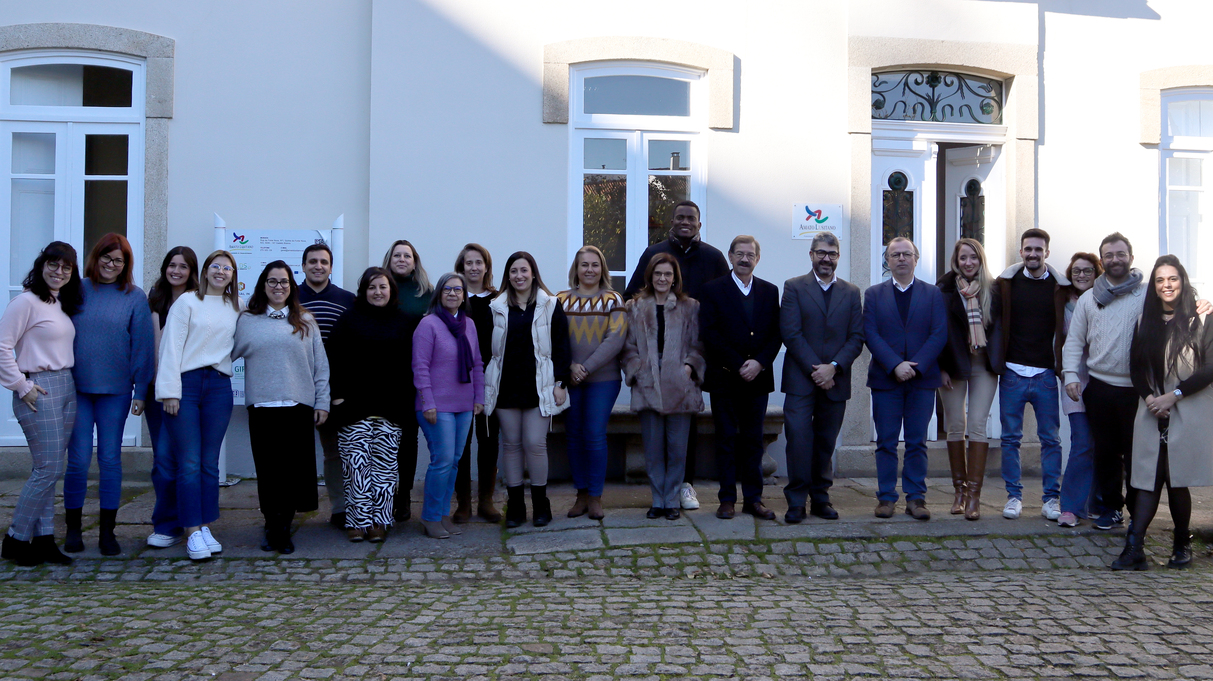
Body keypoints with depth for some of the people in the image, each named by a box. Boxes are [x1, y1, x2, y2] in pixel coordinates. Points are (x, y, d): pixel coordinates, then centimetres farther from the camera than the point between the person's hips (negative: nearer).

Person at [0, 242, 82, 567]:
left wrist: (69, 381, 7)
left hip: (67, 388, 7)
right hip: (39, 390, -7)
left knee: (48, 469, 9)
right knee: (48, 468, -7)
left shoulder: (63, 304, 15)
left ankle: (43, 540, 14)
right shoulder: (26, 301, -9)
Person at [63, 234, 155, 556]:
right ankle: (73, 528, 15)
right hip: (77, 387, 1)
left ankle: (107, 531, 13)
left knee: (110, 458, 5)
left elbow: (142, 344, 0)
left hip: (115, 390, 0)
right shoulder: (77, 290, 5)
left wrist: (140, 390, -3)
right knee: (78, 459, 1)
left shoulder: (135, 297, 1)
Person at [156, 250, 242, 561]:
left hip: (219, 386, 4)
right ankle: (193, 532, 0)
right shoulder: (187, 302, 0)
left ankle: (206, 527, 14)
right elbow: (171, 347, -4)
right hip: (187, 383, -4)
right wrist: (170, 391, -10)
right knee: (189, 463, -4)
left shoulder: (235, 307, 14)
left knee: (210, 463, 7)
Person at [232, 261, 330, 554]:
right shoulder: (247, 321, 11)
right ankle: (274, 528, 11)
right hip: (262, 406, 0)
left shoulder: (305, 322, 10)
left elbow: (320, 365, 8)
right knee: (268, 469, 2)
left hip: (299, 405, 0)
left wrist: (322, 403, 4)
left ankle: (281, 530, 7)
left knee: (293, 469, -2)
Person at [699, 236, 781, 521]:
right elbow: (709, 334, -7)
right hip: (724, 378, -2)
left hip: (757, 377, 3)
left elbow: (776, 334, 6)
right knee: (726, 439, 2)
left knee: (753, 440, 6)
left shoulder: (770, 291, 12)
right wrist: (738, 365, -12)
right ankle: (727, 500, 8)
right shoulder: (713, 290, 2)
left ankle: (753, 499, 12)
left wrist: (759, 362, -10)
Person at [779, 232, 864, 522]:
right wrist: (814, 370, -12)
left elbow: (857, 337, 5)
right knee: (798, 439, -8)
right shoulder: (794, 287, 4)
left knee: (826, 443, 7)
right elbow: (791, 333, -5)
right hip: (800, 380, -2)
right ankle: (796, 502, -1)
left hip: (835, 381, 3)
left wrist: (833, 367, -10)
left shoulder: (851, 292, 12)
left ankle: (820, 498, 17)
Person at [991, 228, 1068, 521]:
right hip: (1012, 372, 0)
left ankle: (1051, 498, 13)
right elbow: (999, 322, 7)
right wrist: (998, 362, 2)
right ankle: (1014, 496, 14)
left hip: (1046, 373, 0)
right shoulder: (1007, 282, 3)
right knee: (1011, 438, 5)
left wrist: (1061, 366, -2)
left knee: (1051, 439, 5)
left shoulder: (1059, 286, 2)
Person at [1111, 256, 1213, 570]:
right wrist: (1149, 397, -6)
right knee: (1148, 479, -3)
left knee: (1177, 480, 0)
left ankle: (1182, 546, 18)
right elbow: (1136, 366, 11)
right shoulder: (1146, 321, 12)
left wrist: (1173, 395, -13)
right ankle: (1134, 549, -9)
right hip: (1151, 412, 3)